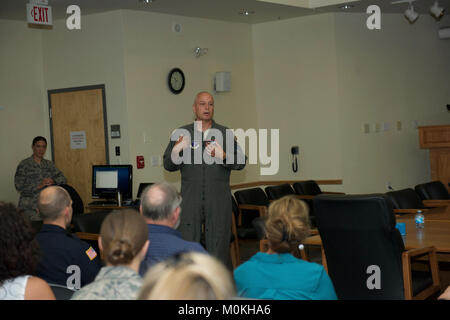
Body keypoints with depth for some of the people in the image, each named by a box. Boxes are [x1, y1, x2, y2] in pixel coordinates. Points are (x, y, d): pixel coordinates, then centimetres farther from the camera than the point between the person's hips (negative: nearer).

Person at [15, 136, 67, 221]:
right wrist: (39, 186, -17)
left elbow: (63, 179, 8)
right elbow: (19, 187, -7)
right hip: (30, 207, -4)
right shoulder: (24, 164, 0)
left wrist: (53, 181, -13)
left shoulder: (49, 164, 14)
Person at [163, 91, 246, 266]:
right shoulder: (182, 133, 8)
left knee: (218, 244, 1)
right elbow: (168, 165, 6)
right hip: (190, 198, 0)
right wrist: (176, 151, -15)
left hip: (218, 201, 0)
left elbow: (241, 162, 0)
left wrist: (223, 156, -19)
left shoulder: (225, 133, 8)